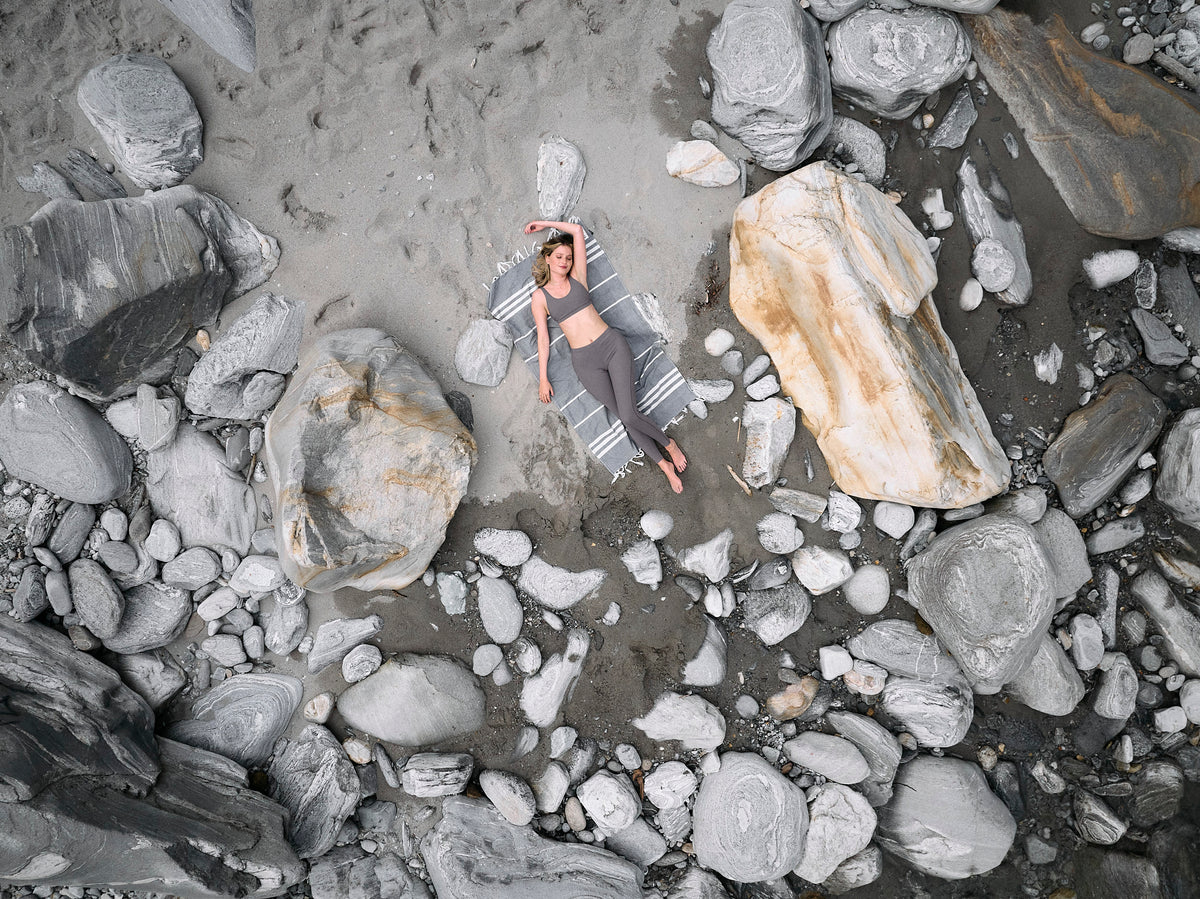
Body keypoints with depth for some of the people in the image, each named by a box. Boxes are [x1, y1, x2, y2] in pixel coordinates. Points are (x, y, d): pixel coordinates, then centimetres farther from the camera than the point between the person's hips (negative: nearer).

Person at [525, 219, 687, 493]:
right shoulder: (540, 296, 7)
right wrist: (543, 378, 2)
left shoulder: (577, 277, 9)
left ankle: (668, 444, 11)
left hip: (612, 344, 0)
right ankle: (664, 465, 8)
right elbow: (543, 336, 6)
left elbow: (577, 230, 9)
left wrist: (545, 224, 18)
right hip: (585, 362, 0)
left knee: (629, 416, -15)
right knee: (625, 418, -5)